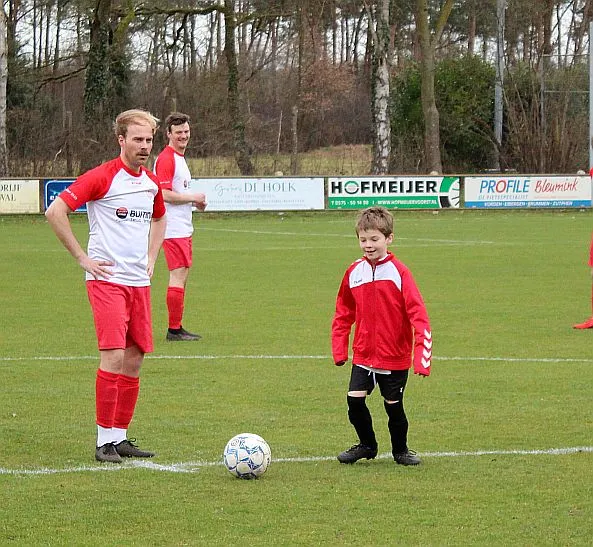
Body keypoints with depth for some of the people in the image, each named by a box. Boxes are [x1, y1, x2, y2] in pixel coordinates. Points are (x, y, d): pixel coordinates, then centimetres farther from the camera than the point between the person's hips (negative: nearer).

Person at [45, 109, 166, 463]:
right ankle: (104, 440, -9)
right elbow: (55, 212, -14)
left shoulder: (152, 182, 11)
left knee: (134, 359, 6)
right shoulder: (103, 177, -10)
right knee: (114, 355, -15)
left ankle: (120, 436, 15)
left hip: (139, 281, 7)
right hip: (107, 278, -7)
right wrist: (83, 258, -12)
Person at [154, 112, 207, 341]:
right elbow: (165, 194, -20)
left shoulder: (179, 158, 20)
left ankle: (177, 328, 14)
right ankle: (174, 329, -8)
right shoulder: (166, 159, -13)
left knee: (182, 276, 10)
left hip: (183, 227, 10)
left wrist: (195, 202, 12)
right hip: (173, 229, -10)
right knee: (178, 276, -10)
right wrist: (194, 197, -12)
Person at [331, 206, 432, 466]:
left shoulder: (399, 272, -11)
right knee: (354, 400, -5)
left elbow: (418, 315, -14)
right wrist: (339, 348, 8)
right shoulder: (354, 272, 2)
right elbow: (343, 313, 14)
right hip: (364, 355, 3)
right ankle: (367, 445, 18)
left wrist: (422, 356, -20)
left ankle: (400, 450, 28)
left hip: (395, 357, -3)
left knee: (393, 405, 5)